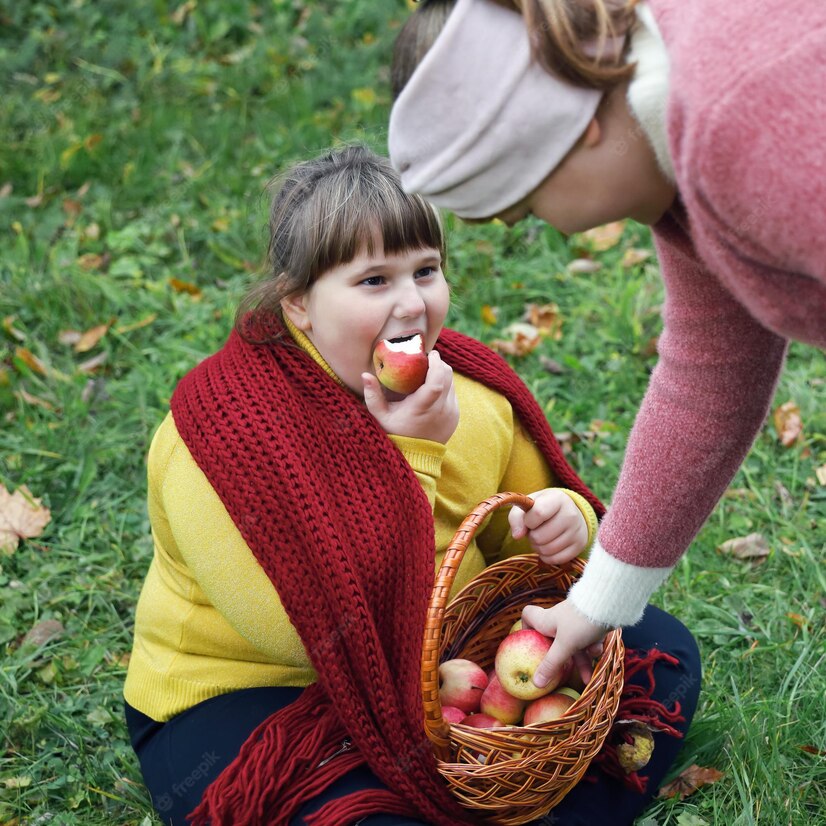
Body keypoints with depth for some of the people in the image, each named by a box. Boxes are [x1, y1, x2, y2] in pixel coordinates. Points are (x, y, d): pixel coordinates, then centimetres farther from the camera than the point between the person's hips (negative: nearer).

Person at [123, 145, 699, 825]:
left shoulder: (474, 388, -4)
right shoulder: (223, 429, -24)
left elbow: (515, 539, 13)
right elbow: (318, 630, -28)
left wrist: (561, 521, -12)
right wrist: (409, 454, -28)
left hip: (443, 674, 7)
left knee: (662, 646, 1)